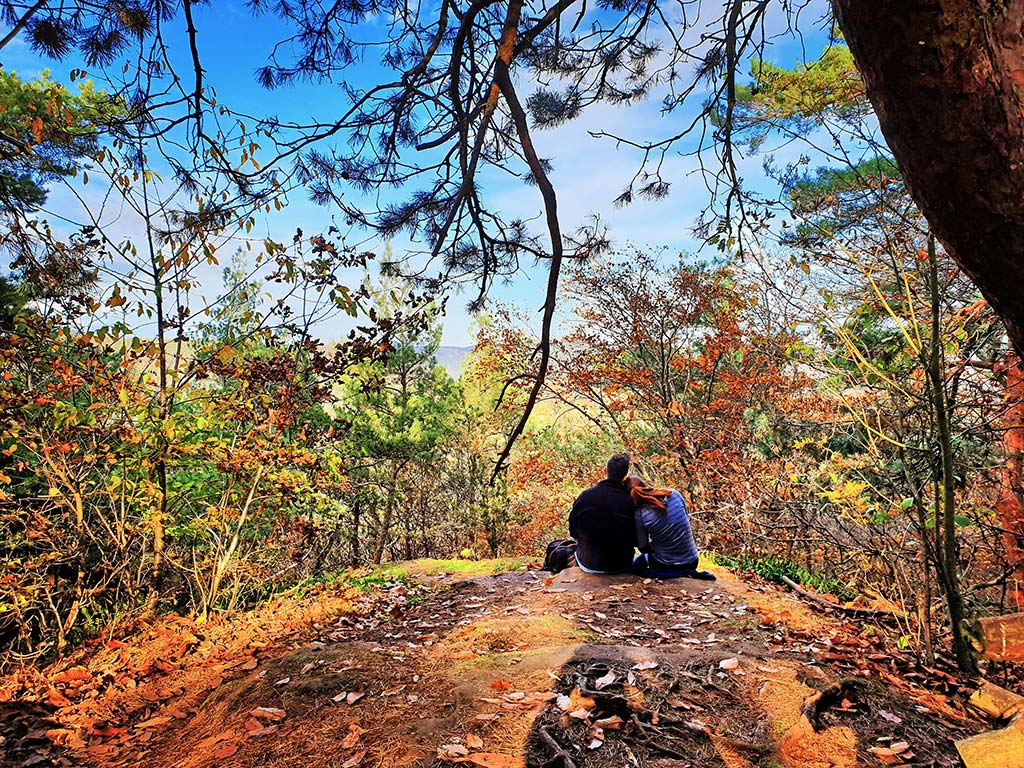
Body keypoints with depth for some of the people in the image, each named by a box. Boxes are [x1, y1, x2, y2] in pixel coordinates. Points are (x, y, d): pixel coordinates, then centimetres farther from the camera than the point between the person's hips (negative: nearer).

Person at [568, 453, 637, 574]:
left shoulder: (586, 496, -17)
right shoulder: (630, 501, -18)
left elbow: (573, 532, -3)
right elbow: (637, 540, -6)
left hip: (589, 564, -1)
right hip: (622, 565, 1)